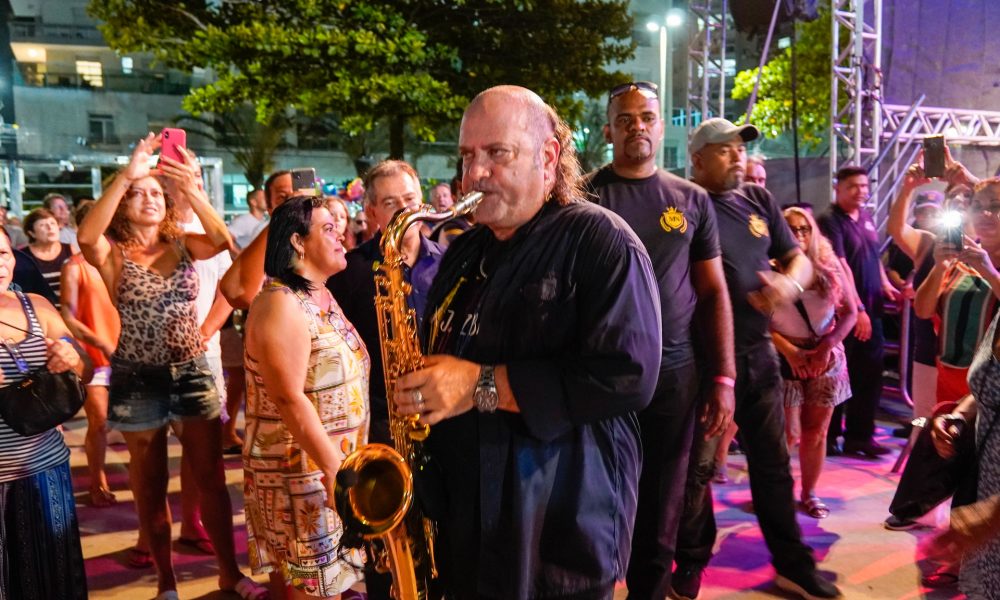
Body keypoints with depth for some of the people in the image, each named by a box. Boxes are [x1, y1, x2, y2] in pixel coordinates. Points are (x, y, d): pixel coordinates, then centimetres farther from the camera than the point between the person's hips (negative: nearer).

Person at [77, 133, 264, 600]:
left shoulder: (184, 244, 3)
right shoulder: (113, 254, -3)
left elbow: (222, 240, -18)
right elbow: (86, 236, -26)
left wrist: (190, 187, -31)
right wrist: (126, 175, -31)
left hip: (193, 374, 2)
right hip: (137, 381, -1)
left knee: (212, 480, 8)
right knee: (151, 487, 12)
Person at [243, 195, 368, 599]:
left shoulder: (323, 298, 11)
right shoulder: (279, 305, -18)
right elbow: (289, 400, -25)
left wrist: (347, 465, 10)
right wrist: (337, 470, -24)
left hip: (335, 464, 8)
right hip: (300, 471, -8)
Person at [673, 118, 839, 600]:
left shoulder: (759, 201, 10)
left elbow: (799, 258, 13)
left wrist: (790, 281, -11)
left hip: (759, 351, 6)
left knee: (773, 461, 15)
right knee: (697, 464, 5)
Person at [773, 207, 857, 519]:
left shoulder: (830, 269, 1)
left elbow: (850, 312, 2)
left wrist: (826, 347, -10)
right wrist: (789, 351, -18)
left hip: (826, 358, 3)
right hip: (785, 359, -3)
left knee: (816, 431, 9)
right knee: (788, 433, -4)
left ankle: (809, 493, 23)